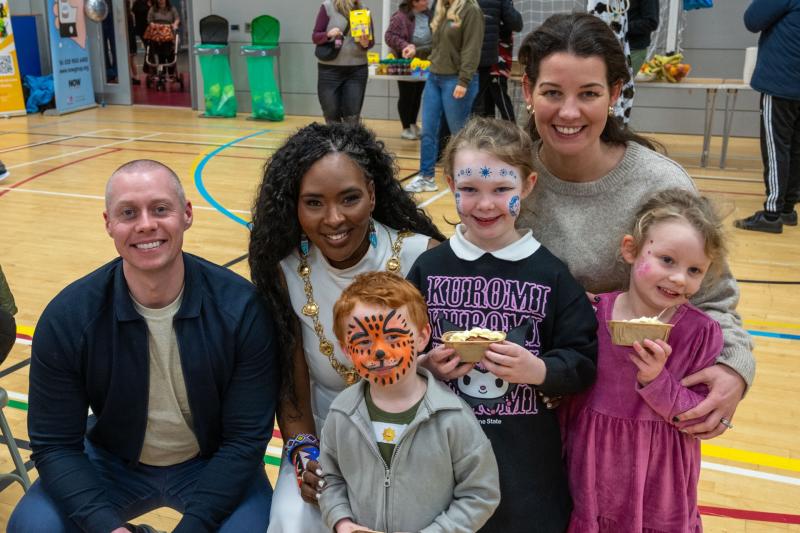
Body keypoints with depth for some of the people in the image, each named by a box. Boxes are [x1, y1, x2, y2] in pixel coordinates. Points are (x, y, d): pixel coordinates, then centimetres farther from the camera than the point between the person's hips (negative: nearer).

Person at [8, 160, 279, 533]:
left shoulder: (240, 308, -22)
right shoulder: (67, 317, -17)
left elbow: (246, 438, -17)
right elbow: (55, 445, -12)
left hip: (213, 464, -2)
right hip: (111, 463, 2)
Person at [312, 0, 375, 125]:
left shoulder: (364, 10, 6)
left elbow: (371, 41, 8)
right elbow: (315, 37, -3)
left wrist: (365, 43, -15)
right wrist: (328, 35, -23)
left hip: (357, 70, 2)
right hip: (330, 69, -2)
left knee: (352, 119, 0)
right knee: (331, 116, 3)